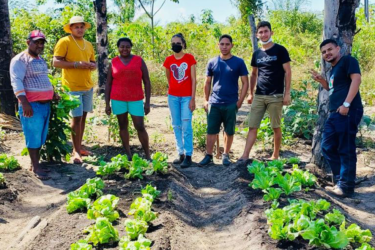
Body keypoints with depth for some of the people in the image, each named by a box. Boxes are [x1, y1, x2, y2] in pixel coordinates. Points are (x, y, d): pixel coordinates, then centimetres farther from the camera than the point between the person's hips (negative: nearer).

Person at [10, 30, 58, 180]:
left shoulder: (41, 60, 19)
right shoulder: (20, 60, -7)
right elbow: (16, 81, -17)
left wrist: (54, 95, 26)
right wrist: (24, 103, -26)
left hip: (45, 104, 8)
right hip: (32, 105, -8)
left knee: (41, 136, 11)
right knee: (33, 136, -3)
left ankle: (35, 162, 21)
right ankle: (35, 166, 5)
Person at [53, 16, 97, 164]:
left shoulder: (88, 45, 14)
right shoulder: (64, 42, -7)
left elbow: (93, 63, 21)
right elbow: (56, 62, -13)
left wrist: (92, 66, -4)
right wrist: (76, 64, -22)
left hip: (88, 86, 7)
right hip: (72, 87, -7)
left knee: (83, 116, 10)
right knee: (77, 117, -6)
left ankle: (79, 147, 20)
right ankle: (76, 151, 3)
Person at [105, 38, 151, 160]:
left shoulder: (139, 60, 0)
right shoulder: (113, 62, 2)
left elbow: (147, 82, 0)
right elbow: (108, 84, 5)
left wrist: (147, 102, -5)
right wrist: (107, 104, 0)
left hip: (136, 100, -1)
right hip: (118, 100, 1)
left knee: (140, 127, -4)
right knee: (123, 126, 8)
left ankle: (148, 156, 7)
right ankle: (128, 155, 18)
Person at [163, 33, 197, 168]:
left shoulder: (190, 58, -4)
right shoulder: (168, 60, 3)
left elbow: (193, 79, -6)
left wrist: (193, 98, -10)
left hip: (187, 97, -3)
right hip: (173, 97, 3)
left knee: (186, 127, -4)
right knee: (176, 126, 7)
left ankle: (188, 156, 1)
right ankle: (181, 154, 15)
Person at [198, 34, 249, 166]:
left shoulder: (239, 62, -2)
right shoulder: (212, 62, 5)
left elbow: (245, 83, 0)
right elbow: (207, 83, 12)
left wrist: (240, 101, -5)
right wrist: (206, 100, 6)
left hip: (231, 104, -1)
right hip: (214, 103, 2)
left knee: (229, 131, 8)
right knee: (211, 131, 2)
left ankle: (226, 155, 22)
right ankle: (208, 156, 10)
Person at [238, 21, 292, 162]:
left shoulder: (280, 50, -3)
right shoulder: (256, 53, 11)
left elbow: (287, 72, -5)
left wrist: (287, 93, -11)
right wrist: (250, 93, 12)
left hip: (276, 96, -4)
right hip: (259, 96, 4)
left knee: (276, 127, 5)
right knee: (252, 127, 0)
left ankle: (275, 156, 18)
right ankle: (245, 155, 0)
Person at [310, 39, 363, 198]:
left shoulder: (348, 60, -3)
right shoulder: (334, 69, 23)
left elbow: (356, 79, -16)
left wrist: (346, 104, -23)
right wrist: (321, 80, 15)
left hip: (348, 111, -10)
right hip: (335, 113, 10)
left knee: (346, 150, -5)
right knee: (328, 147, 13)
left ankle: (346, 186, 4)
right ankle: (340, 181, 22)